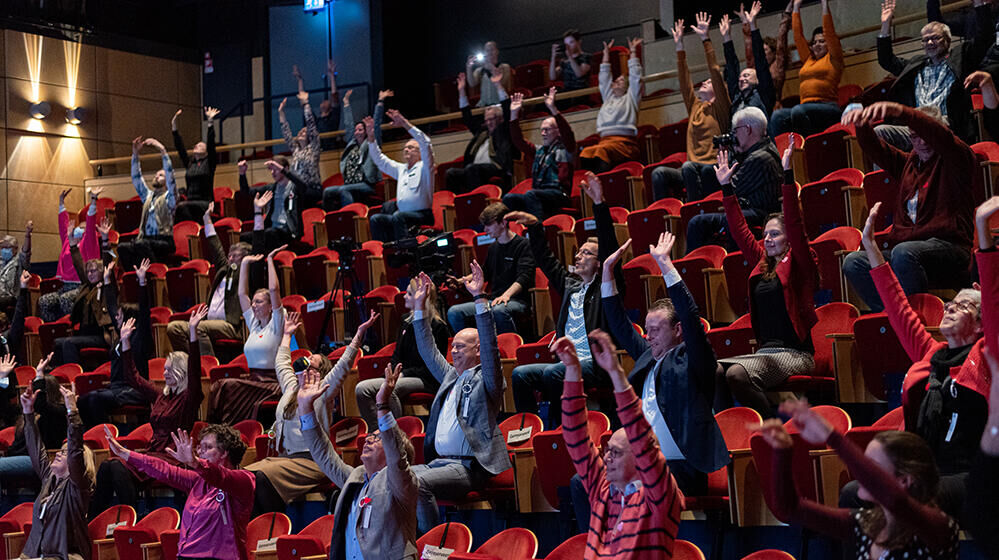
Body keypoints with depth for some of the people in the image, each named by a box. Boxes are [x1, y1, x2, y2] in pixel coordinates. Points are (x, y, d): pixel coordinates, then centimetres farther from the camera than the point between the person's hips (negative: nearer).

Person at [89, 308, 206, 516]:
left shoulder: (189, 398, -2)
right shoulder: (160, 395, 19)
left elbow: (194, 373, -20)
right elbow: (132, 377, 28)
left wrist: (193, 333, -29)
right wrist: (125, 341, 26)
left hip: (172, 458, -7)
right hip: (152, 452, 7)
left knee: (119, 468, -27)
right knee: (106, 466, -18)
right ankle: (93, 517, -19)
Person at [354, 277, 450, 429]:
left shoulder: (438, 327, -9)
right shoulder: (406, 320, 16)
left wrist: (404, 373, -15)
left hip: (426, 381, -8)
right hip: (402, 376, 8)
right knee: (362, 389, -14)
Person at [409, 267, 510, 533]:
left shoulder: (485, 380, 2)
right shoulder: (450, 376, 23)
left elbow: (490, 345, -13)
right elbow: (428, 351, 31)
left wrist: (480, 298, -18)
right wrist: (419, 307, 29)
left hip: (467, 466, -8)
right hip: (438, 461, 8)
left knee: (418, 481, -32)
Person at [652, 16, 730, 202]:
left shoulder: (720, 109, 5)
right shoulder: (695, 107, 22)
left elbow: (716, 73, -3)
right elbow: (684, 81, 23)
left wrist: (705, 39, -5)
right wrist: (679, 46, 22)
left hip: (712, 172, -6)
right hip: (692, 170, 6)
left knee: (688, 167, -36)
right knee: (659, 173, -20)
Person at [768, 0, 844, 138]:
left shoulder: (833, 59, 13)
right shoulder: (808, 60, 28)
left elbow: (829, 32, 5)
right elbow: (798, 36, 31)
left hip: (828, 109, -5)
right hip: (806, 107, 5)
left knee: (798, 110, -37)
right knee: (777, 116, -26)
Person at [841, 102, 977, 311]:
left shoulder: (956, 160, 8)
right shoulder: (908, 163, 27)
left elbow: (940, 135, -13)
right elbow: (874, 149, 18)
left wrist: (899, 111, -28)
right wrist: (862, 123, -6)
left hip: (948, 246, -6)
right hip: (905, 245, 6)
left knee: (903, 253, -39)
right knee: (853, 262, -19)